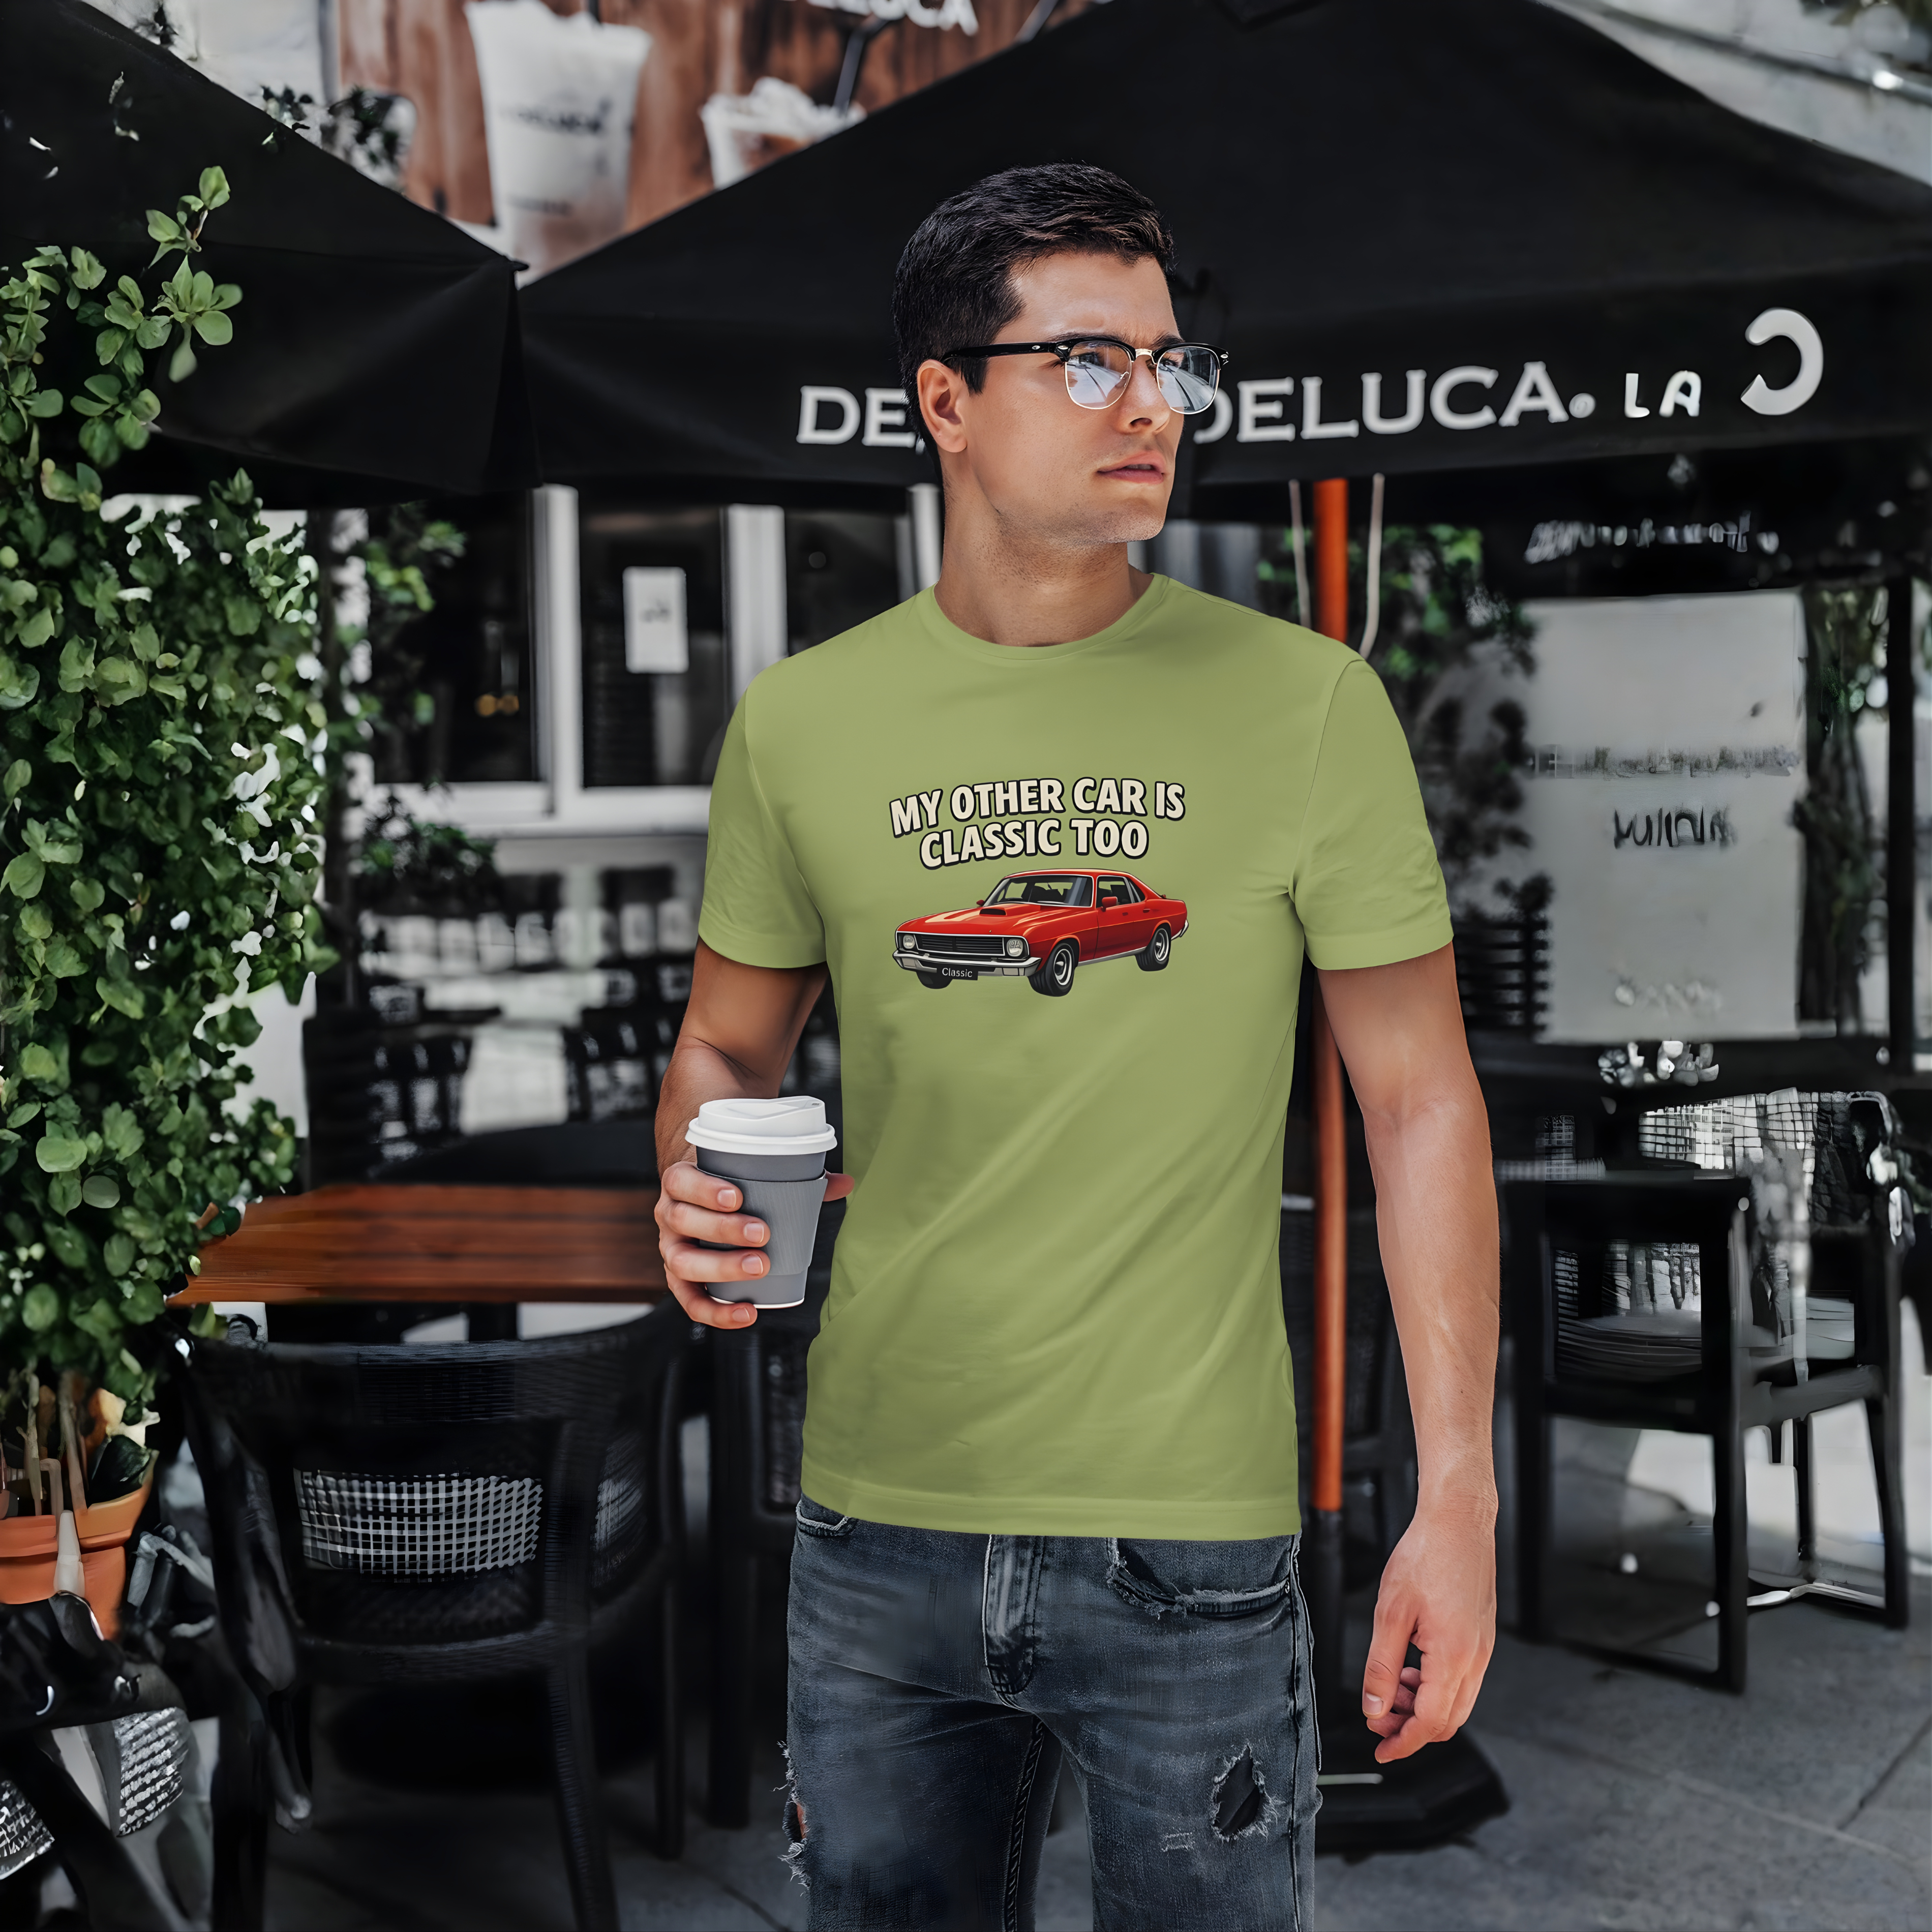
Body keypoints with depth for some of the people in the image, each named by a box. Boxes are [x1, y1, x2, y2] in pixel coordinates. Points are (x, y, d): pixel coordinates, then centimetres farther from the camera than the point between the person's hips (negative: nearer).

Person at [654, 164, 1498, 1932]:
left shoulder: (1304, 703, -4)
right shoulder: (802, 722, 2)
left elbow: (1420, 1100, -2)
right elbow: (729, 1046, 13)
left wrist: (1458, 1492, -7)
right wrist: (702, 1188, -11)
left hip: (1189, 1537, -2)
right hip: (880, 1528, 2)